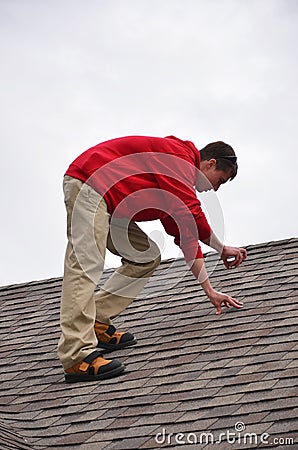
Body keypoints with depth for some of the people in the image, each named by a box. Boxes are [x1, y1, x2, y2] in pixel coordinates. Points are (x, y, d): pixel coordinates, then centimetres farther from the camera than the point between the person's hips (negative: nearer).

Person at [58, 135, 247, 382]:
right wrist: (222, 249, -7)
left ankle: (96, 322, 4)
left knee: (147, 256, 10)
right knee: (86, 265, -22)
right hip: (87, 184, -11)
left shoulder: (181, 183, 20)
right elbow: (190, 214, -21)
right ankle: (78, 356, -30)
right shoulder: (180, 156, -10)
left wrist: (210, 290, 18)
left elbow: (186, 235, 21)